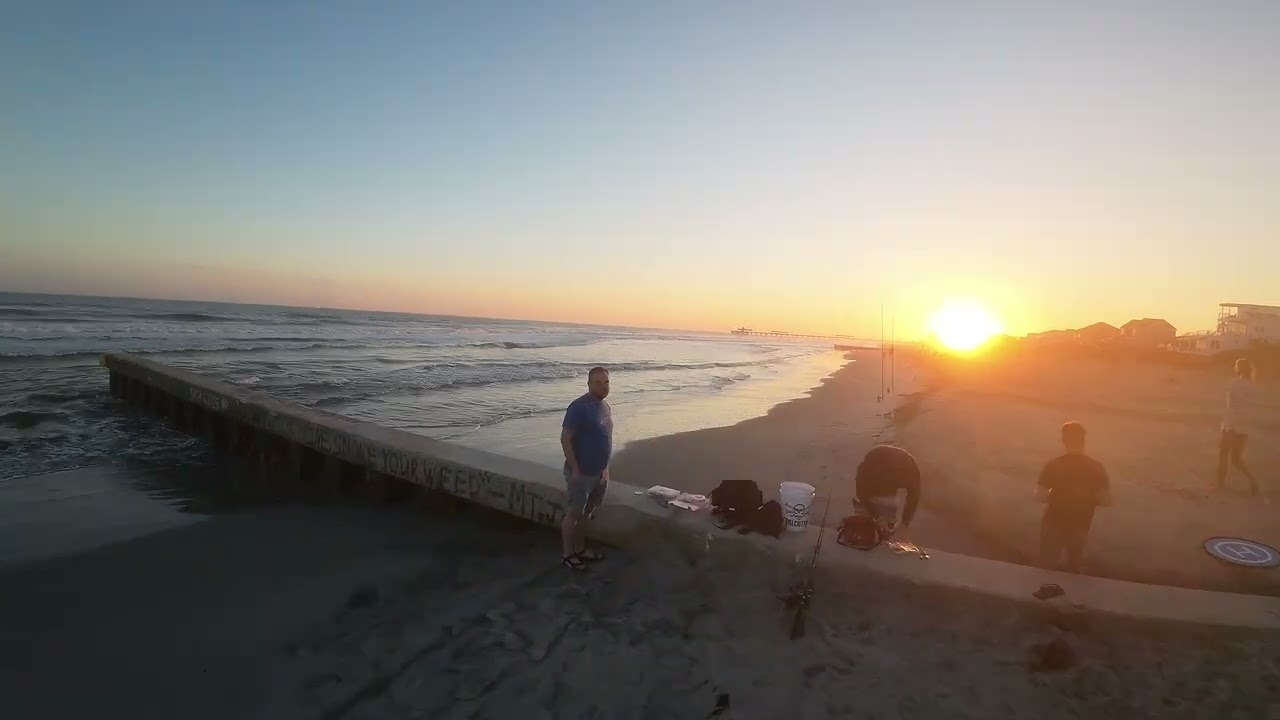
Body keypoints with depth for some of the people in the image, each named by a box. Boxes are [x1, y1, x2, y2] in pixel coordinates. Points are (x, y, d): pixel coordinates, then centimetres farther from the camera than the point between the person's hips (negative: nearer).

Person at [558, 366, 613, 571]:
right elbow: (565, 439, -19)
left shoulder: (606, 407, 7)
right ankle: (567, 555, 17)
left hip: (598, 472, 8)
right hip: (581, 472, -8)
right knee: (574, 512, 4)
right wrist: (575, 469, -20)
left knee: (587, 512, 18)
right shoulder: (579, 407, -19)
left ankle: (580, 549, 33)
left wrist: (605, 467, 15)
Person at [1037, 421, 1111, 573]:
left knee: (1049, 567, 15)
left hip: (1053, 525, -2)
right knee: (1073, 566, 26)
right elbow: (1106, 500, -11)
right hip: (1080, 526, 2)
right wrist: (1087, 499, 7)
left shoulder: (1053, 465, -17)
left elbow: (1040, 496, -17)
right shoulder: (1096, 467, -11)